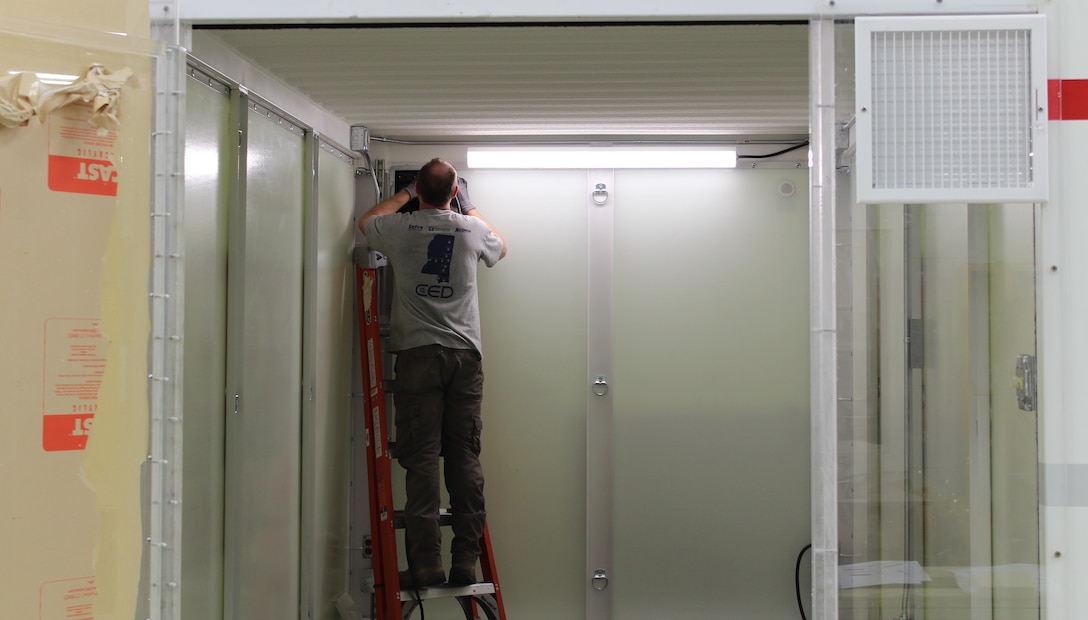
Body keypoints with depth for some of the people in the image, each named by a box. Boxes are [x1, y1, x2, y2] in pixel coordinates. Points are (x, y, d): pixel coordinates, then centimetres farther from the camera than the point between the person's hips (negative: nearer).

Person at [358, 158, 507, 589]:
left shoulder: (400, 227, 3)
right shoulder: (473, 229, 8)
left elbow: (366, 221, 28)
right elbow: (500, 249, 33)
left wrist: (405, 195, 39)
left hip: (418, 352, -1)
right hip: (465, 353, 2)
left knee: (421, 458, -3)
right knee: (465, 458, 2)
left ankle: (426, 562, -6)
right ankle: (465, 561, 3)